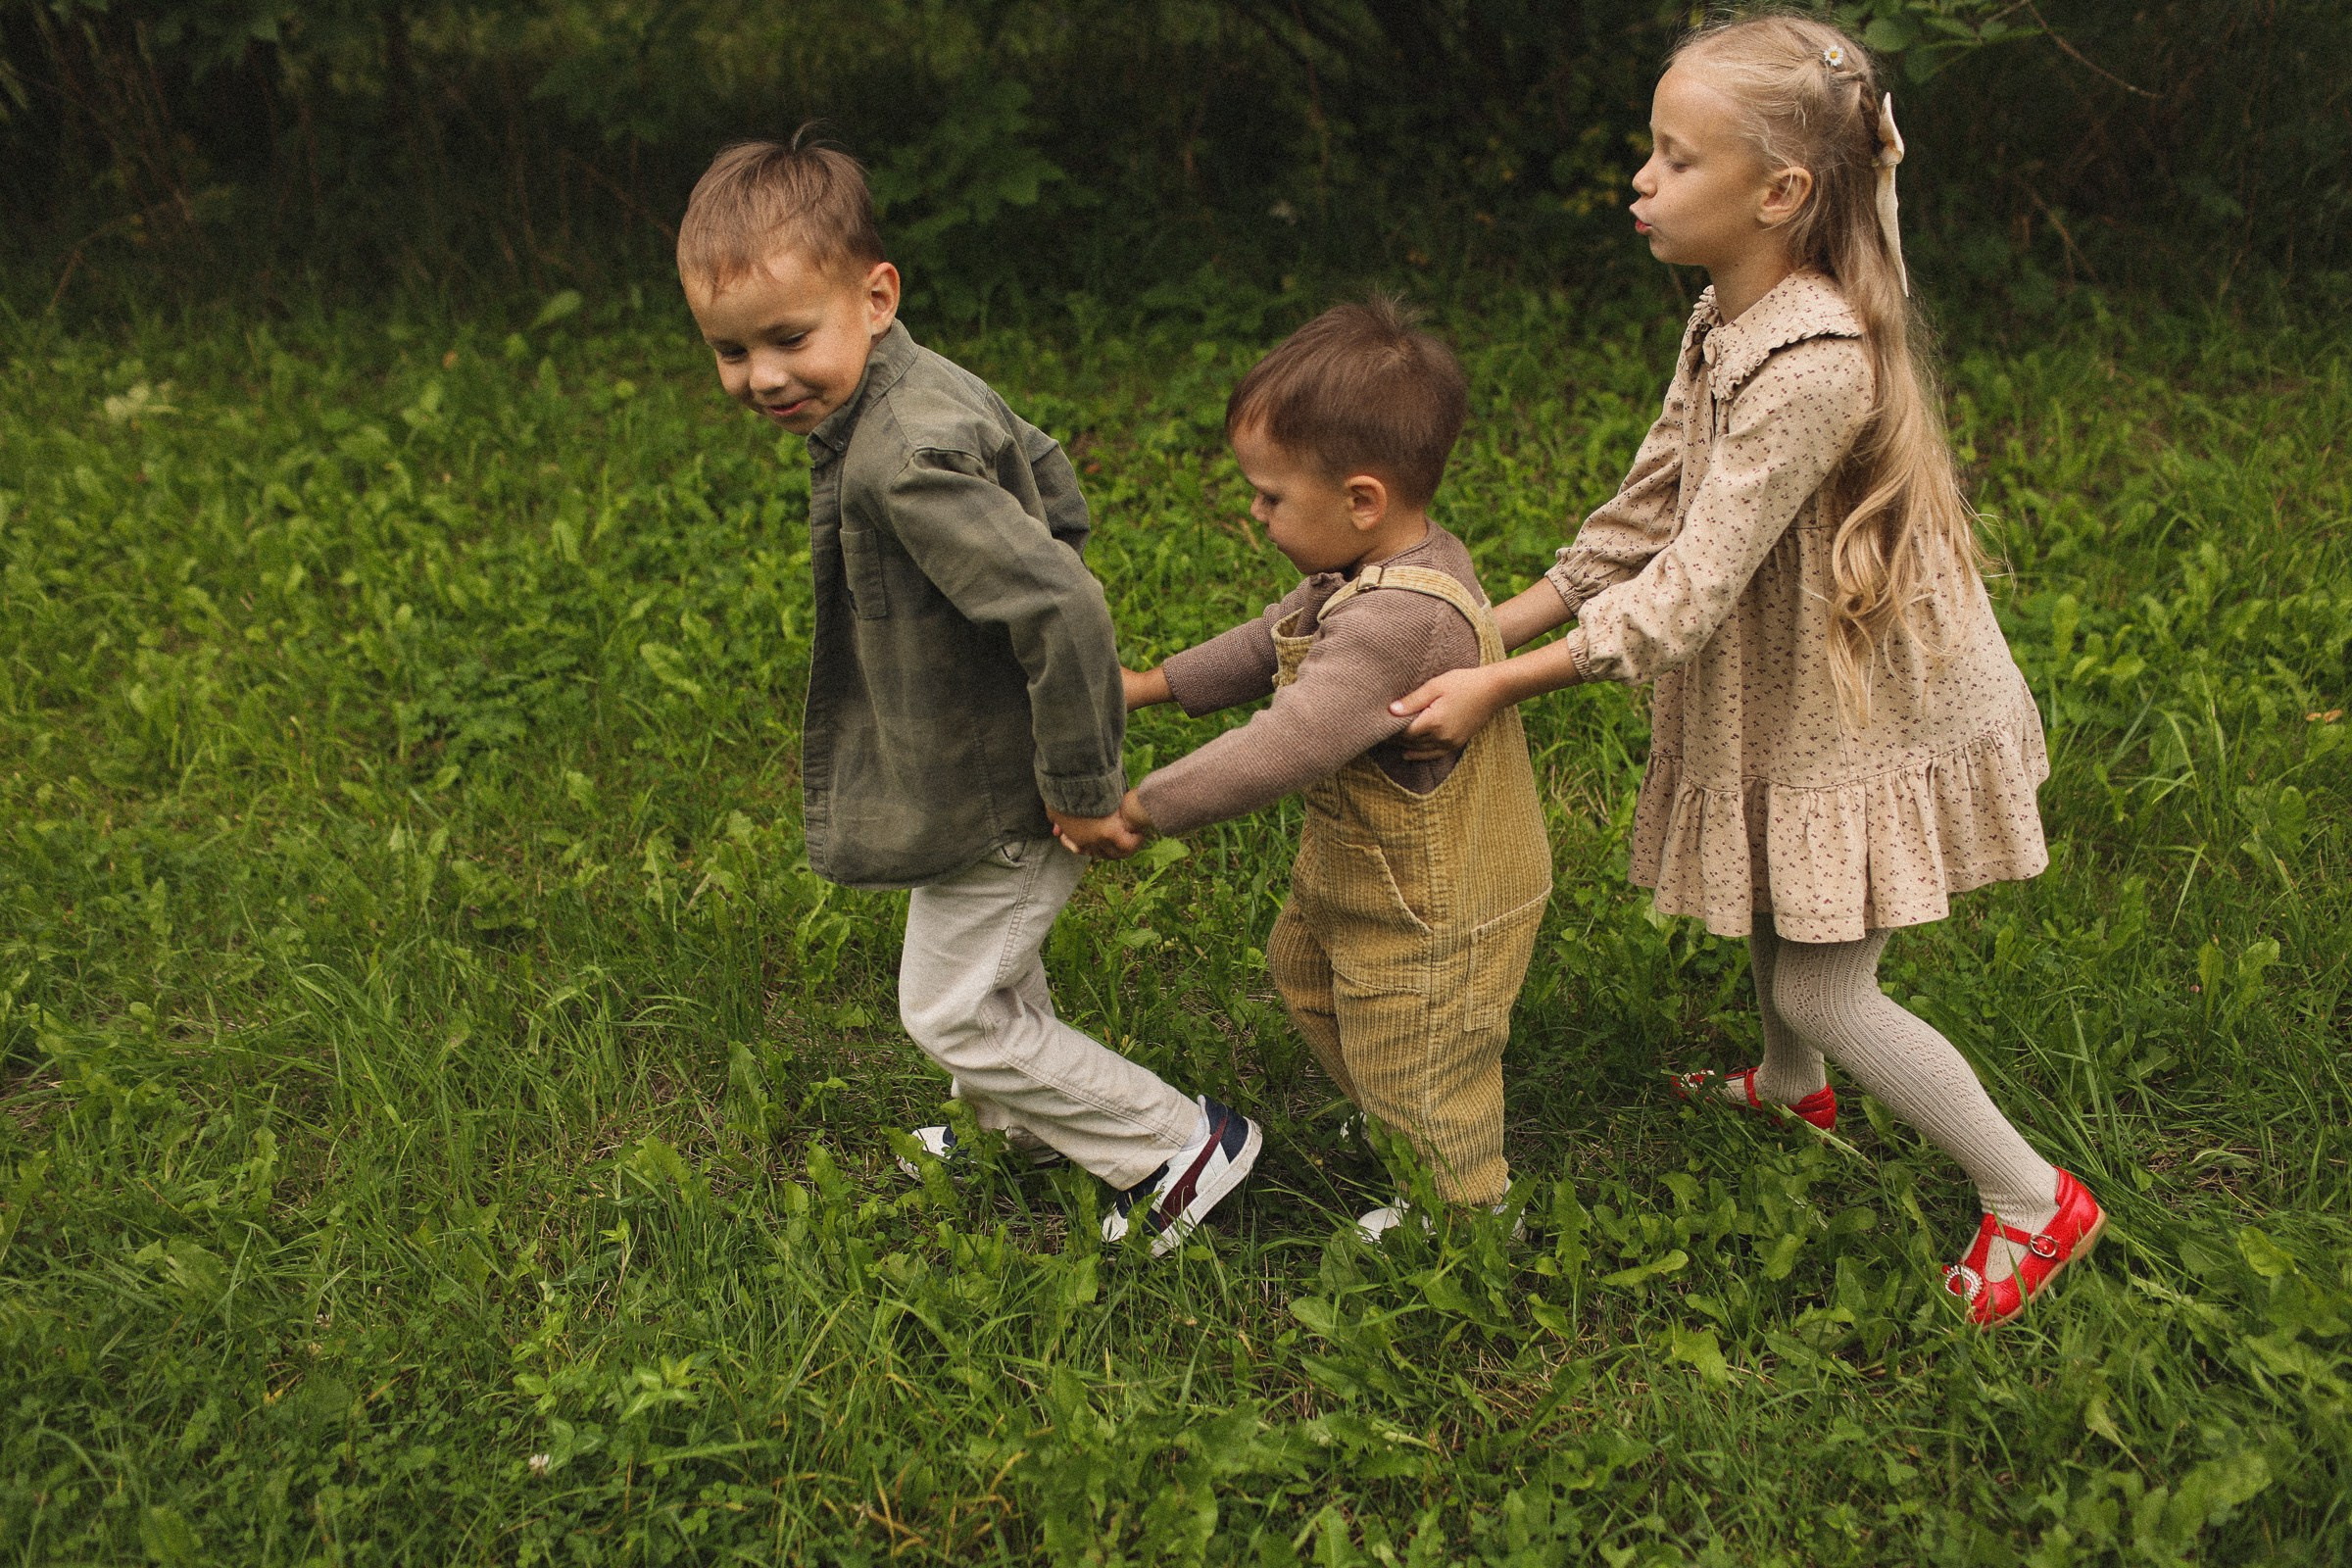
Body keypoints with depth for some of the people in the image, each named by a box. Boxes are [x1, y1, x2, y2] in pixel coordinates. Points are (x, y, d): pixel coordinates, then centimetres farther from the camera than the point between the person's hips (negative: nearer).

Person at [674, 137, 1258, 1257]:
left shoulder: (903, 462, -33)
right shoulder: (929, 388, -3)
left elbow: (1064, 609, -37)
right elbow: (1049, 478, 14)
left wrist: (1083, 785, -27)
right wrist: (1031, 605, 20)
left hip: (993, 801, -9)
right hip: (982, 770, 9)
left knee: (951, 1011, 8)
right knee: (992, 972, 30)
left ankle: (1180, 1149, 17)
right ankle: (1020, 1123, 54)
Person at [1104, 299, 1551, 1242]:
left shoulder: (1398, 621, -38)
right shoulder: (1388, 568, -6)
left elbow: (1281, 749, -40)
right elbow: (1273, 644, 11)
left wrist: (1137, 809, -31)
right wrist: (1153, 685, 10)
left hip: (1429, 917, -10)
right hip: (1361, 877, 10)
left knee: (1418, 1082, 12)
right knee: (1303, 969, 33)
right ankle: (1385, 1126, 56)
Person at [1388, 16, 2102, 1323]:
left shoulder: (1815, 362, -34)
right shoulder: (1728, 318, -5)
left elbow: (1686, 593, -31)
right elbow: (1647, 519, 1)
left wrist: (1498, 685, -26)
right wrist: (1487, 628, -3)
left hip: (1877, 719, -9)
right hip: (1791, 700, 9)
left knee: (1823, 989, 1)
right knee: (1768, 920, 27)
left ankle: (2036, 1199, 18)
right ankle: (1791, 1088, 56)